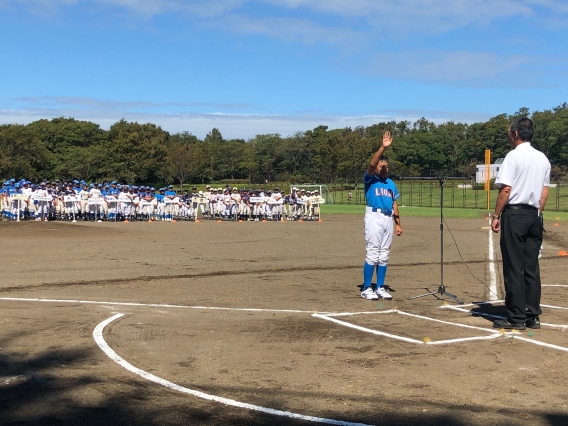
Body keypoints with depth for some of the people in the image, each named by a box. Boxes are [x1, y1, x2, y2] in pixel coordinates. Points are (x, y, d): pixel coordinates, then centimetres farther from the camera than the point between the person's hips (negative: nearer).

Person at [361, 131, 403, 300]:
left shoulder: (391, 183, 16)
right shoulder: (370, 179, -1)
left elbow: (394, 204, 17)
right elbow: (372, 164, -20)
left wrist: (398, 223, 11)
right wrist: (383, 148, -30)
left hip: (388, 218, 6)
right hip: (374, 217, -6)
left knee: (384, 255, 9)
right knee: (372, 254, -7)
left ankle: (380, 288, 15)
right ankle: (366, 289, -2)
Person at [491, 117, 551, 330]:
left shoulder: (514, 156, -9)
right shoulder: (543, 158, 12)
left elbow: (506, 189, -14)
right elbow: (545, 190, 14)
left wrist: (496, 215, -9)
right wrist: (538, 212, 19)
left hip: (515, 214, -7)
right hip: (534, 215, 7)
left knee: (514, 268, -2)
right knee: (532, 268, 9)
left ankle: (516, 317, 0)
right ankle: (532, 316, 12)